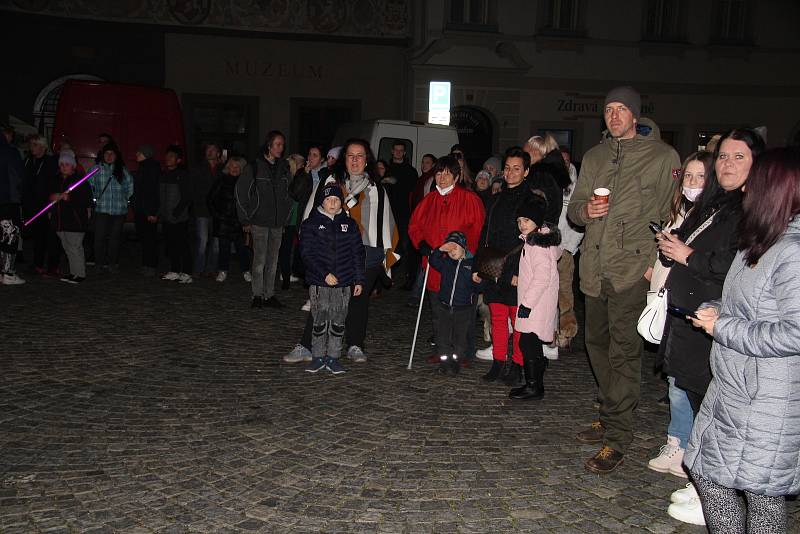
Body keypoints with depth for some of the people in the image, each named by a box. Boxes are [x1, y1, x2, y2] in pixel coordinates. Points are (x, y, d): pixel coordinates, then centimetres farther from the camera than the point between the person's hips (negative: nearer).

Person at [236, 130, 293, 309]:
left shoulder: (284, 167, 9)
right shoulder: (256, 166, -4)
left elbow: (289, 194, 18)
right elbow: (241, 192, -1)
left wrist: (285, 217, 12)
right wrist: (245, 219, -2)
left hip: (278, 222, 4)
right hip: (260, 221, -4)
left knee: (273, 260, 7)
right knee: (260, 259, -6)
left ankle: (269, 295, 13)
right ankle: (258, 295, 3)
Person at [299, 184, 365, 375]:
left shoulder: (349, 224, 10)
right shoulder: (311, 224, 1)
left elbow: (358, 253, 12)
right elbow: (307, 253, -6)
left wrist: (359, 280, 7)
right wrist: (325, 274, -15)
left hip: (343, 283, 2)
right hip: (319, 282, -2)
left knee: (338, 322, 5)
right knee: (320, 321, 0)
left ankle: (333, 358, 15)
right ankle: (318, 357, 13)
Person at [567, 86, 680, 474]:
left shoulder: (662, 156, 1)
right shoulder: (593, 157, 17)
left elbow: (671, 216, -2)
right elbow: (573, 209, 18)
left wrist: (657, 260, -11)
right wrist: (585, 211, -5)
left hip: (632, 268, -6)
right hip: (594, 268, 6)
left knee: (624, 352, -6)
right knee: (598, 345, 14)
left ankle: (617, 437, 0)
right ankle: (610, 417, 30)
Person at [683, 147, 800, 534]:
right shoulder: (761, 242, 10)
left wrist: (723, 326, -18)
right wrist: (715, 312, 4)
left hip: (766, 400, -9)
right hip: (733, 387, 9)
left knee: (762, 490, 6)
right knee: (707, 473, 17)